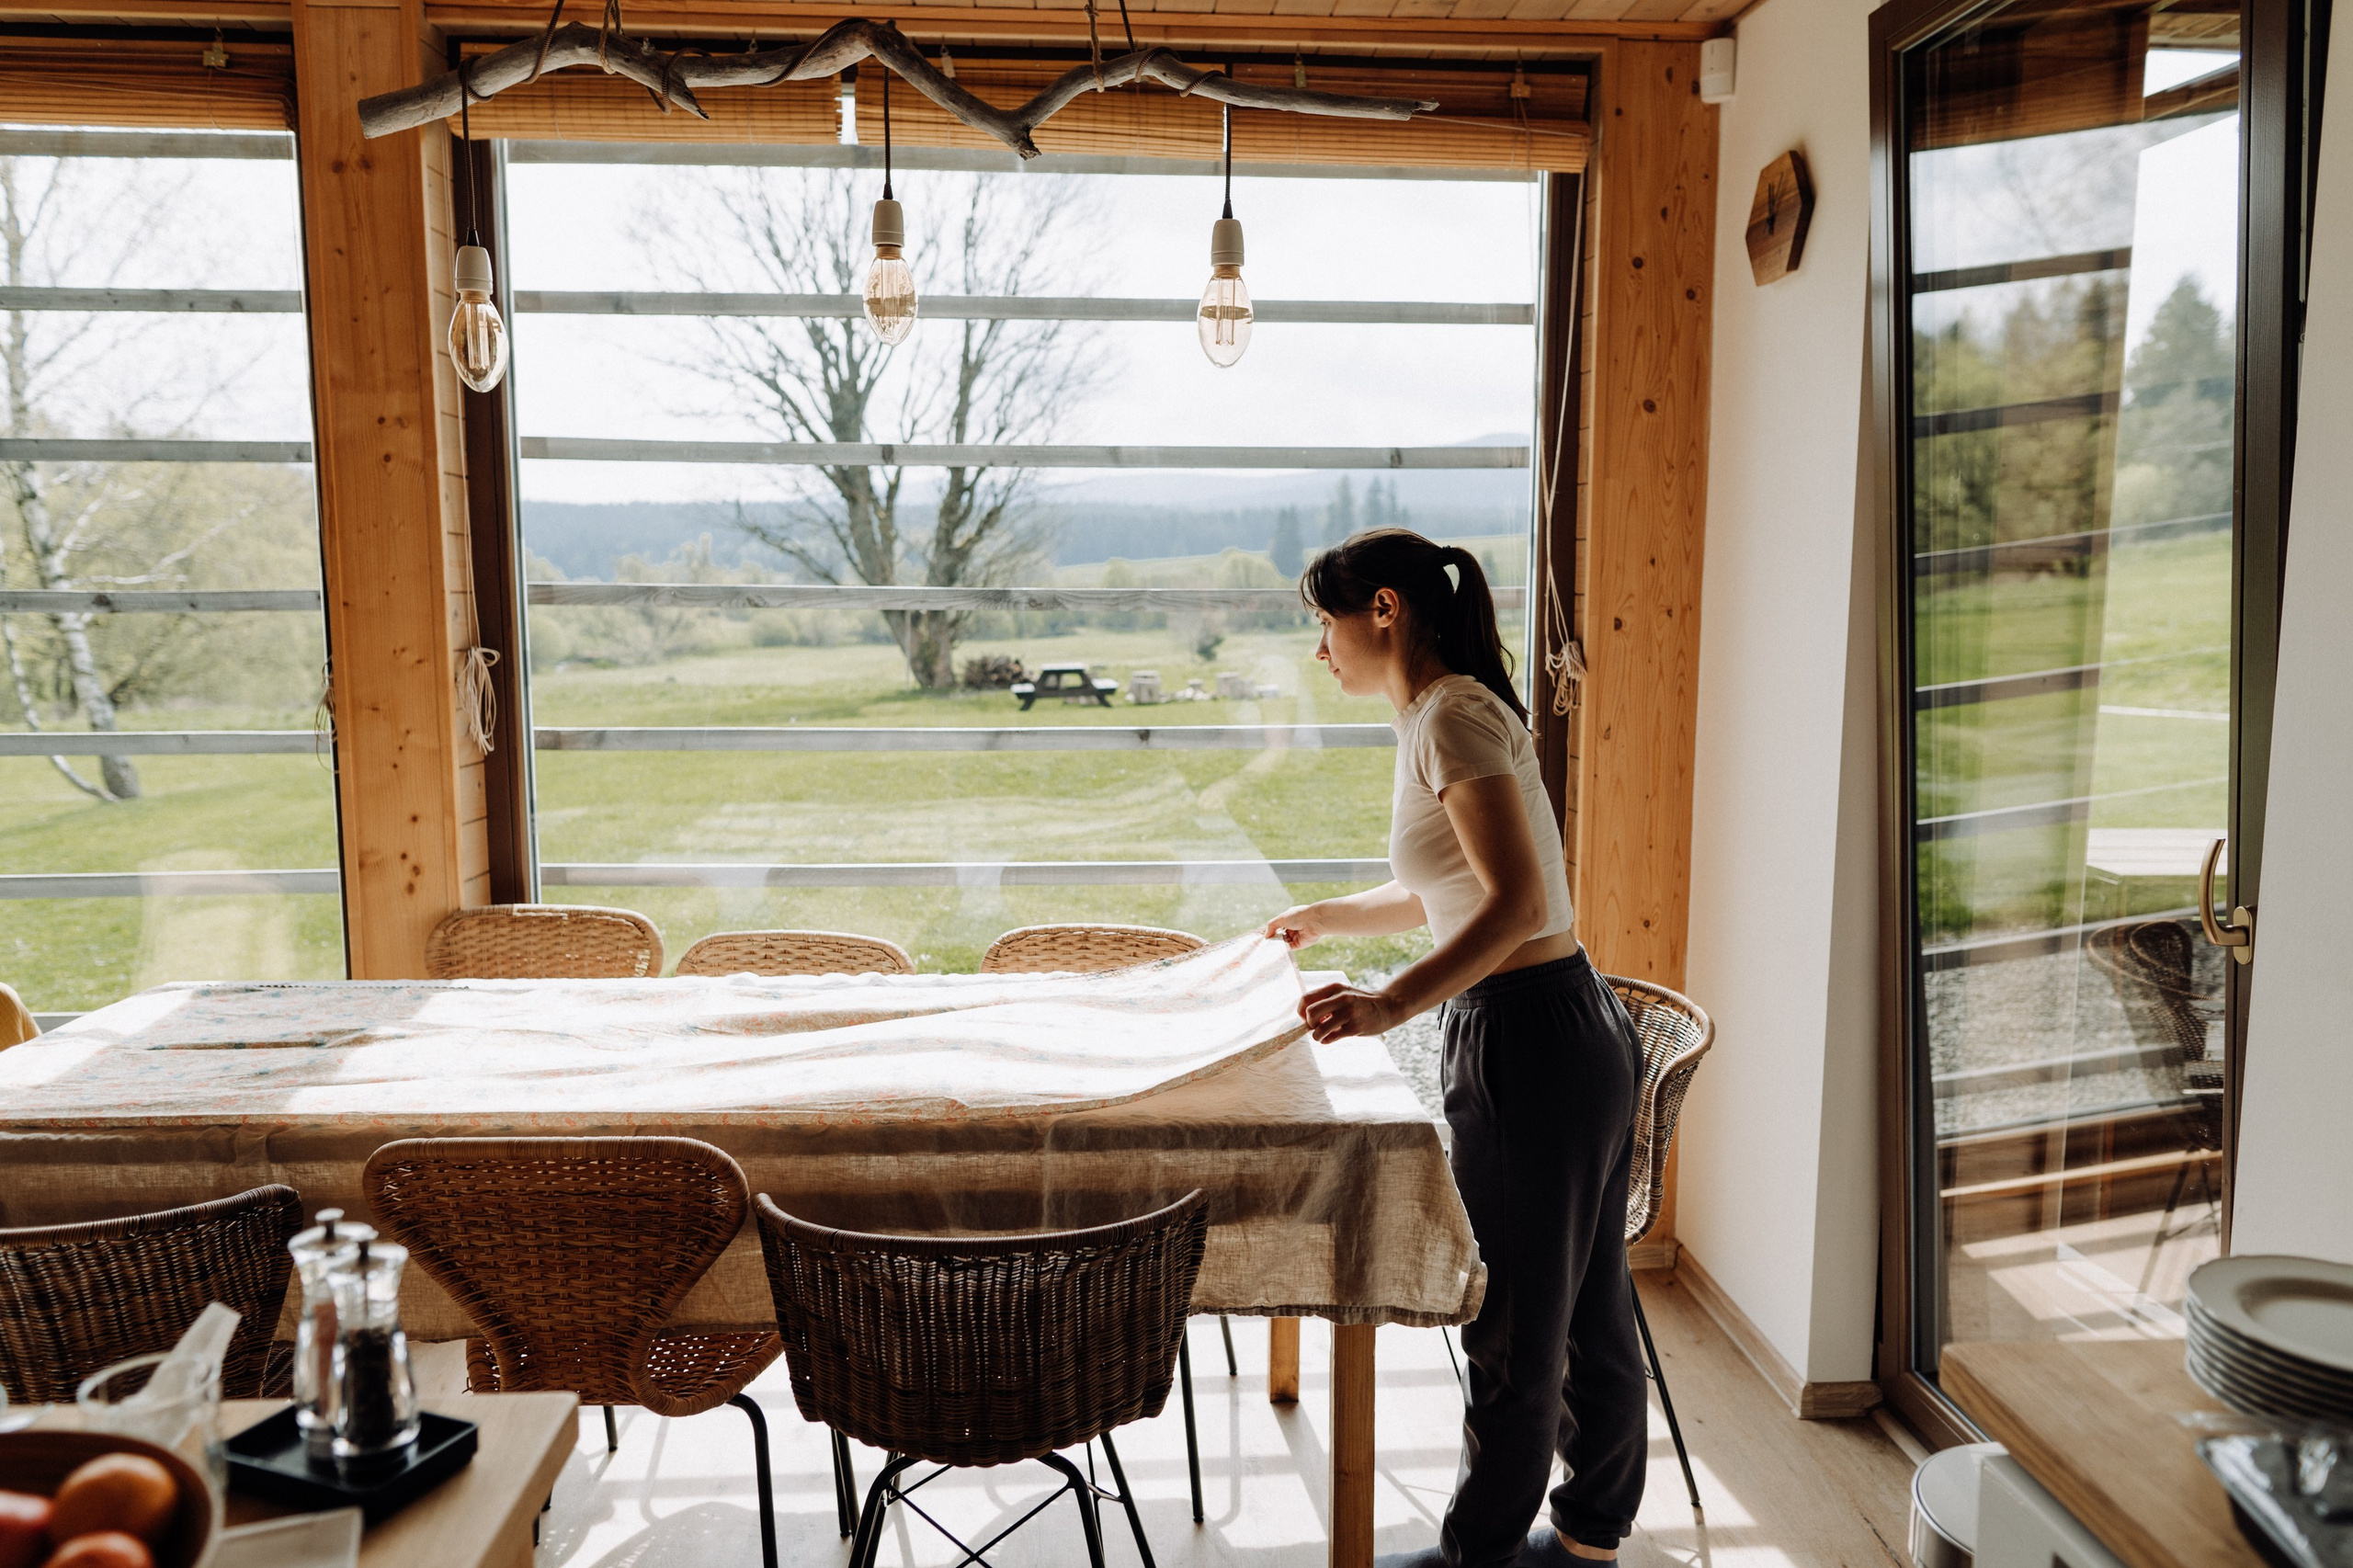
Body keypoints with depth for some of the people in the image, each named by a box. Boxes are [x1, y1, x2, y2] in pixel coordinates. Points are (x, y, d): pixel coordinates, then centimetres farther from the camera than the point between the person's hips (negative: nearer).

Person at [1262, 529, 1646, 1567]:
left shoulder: (1452, 717, -15)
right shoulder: (1447, 715, 14)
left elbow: (1517, 904, -25)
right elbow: (1450, 898, 26)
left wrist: (1391, 1004, -31)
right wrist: (1324, 919, 36)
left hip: (1529, 1039, -10)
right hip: (1575, 1028, 10)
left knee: (1516, 1324, 8)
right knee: (1586, 1307, 21)